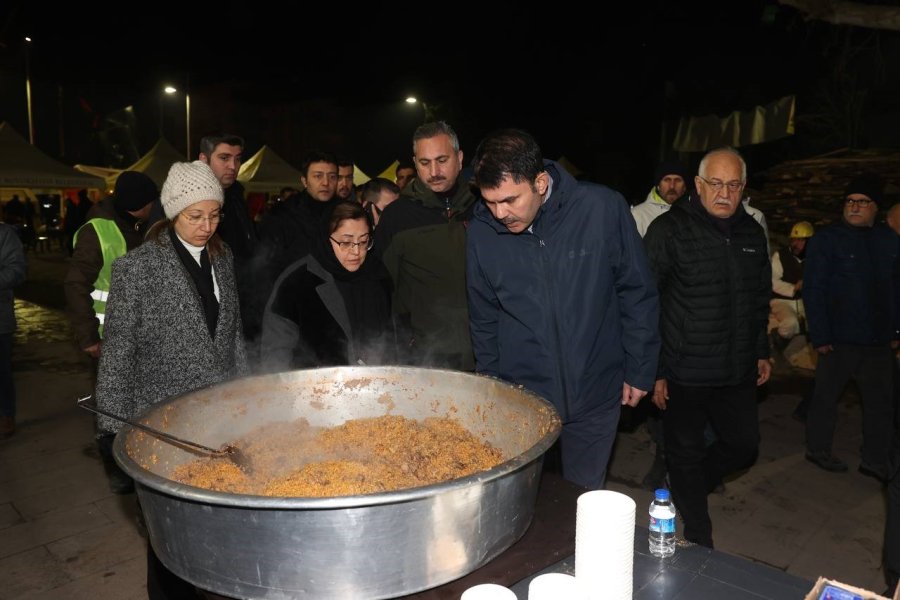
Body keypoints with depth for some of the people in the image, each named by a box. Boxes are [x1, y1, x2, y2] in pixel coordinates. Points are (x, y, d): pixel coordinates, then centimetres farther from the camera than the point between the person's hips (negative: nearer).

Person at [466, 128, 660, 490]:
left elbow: (637, 293, -4)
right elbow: (483, 319, 5)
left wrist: (639, 371, 0)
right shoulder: (480, 231, -8)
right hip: (518, 396, 1)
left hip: (594, 394, 0)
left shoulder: (602, 208, -14)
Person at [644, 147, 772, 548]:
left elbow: (760, 300, 20)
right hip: (683, 374, -6)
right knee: (687, 454, 8)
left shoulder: (752, 233, 8)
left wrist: (761, 351, 17)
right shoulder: (668, 230, -11)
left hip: (737, 373, 6)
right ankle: (699, 541, 27)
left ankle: (689, 488, 42)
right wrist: (654, 370, -13)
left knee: (744, 445, 15)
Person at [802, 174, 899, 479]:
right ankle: (817, 450, 26)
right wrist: (820, 336, -15)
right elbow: (813, 290, -11)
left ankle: (875, 461, 25)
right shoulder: (826, 239, -7)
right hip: (840, 337, -5)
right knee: (827, 395, 9)